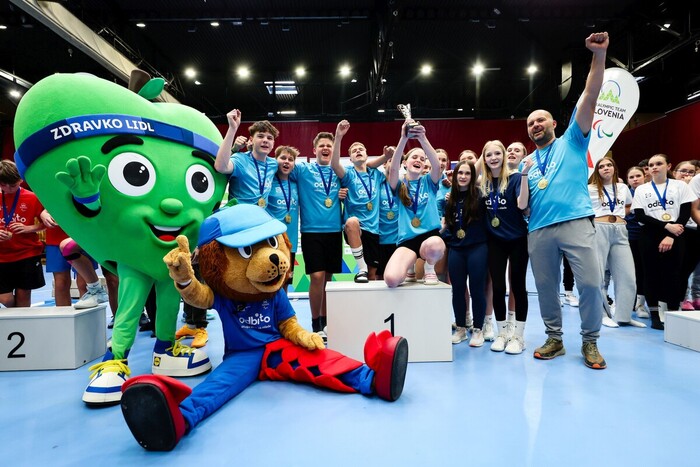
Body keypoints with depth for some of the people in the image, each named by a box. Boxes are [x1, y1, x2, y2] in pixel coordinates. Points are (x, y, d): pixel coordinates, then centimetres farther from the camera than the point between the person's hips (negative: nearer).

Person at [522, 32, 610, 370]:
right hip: (539, 230, 4)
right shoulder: (526, 162, 20)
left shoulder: (572, 140, 13)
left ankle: (590, 342, 12)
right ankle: (554, 339, 22)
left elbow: (589, 98, 1)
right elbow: (523, 205, 19)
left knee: (590, 282, -7)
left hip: (576, 222, -3)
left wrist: (599, 55, -8)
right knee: (545, 286, 6)